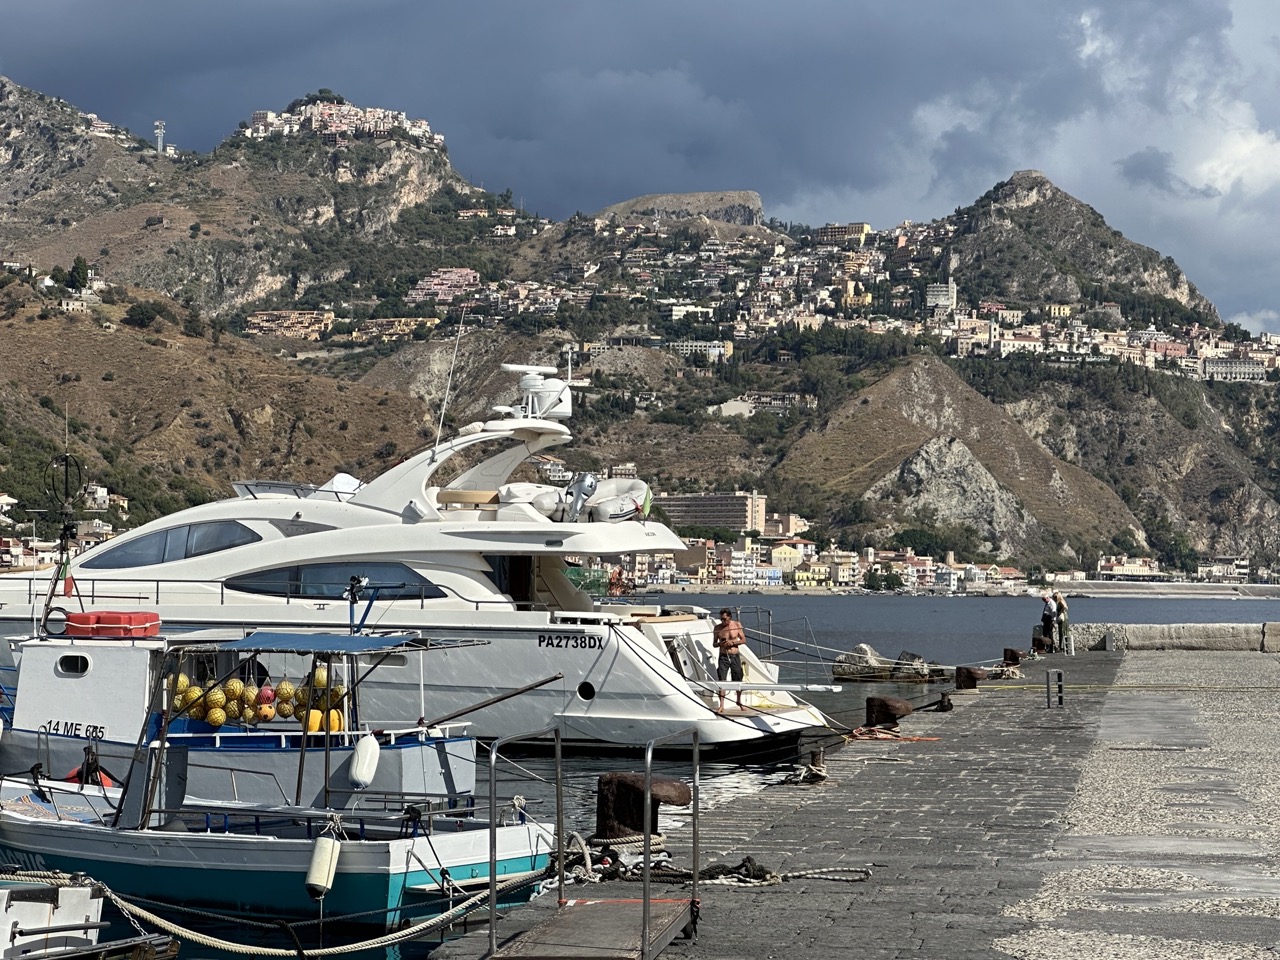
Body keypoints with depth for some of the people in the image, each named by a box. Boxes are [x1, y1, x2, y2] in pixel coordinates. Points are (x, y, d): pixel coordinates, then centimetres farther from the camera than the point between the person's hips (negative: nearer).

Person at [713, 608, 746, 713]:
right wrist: (720, 643, -15)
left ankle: (739, 702, 33)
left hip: (735, 657, 1)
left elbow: (744, 640, 3)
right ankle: (721, 706, -9)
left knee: (738, 681, 10)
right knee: (721, 681, -11)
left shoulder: (737, 625, 1)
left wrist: (733, 642, -14)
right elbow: (714, 644, 8)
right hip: (723, 657, -1)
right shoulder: (718, 628, 2)